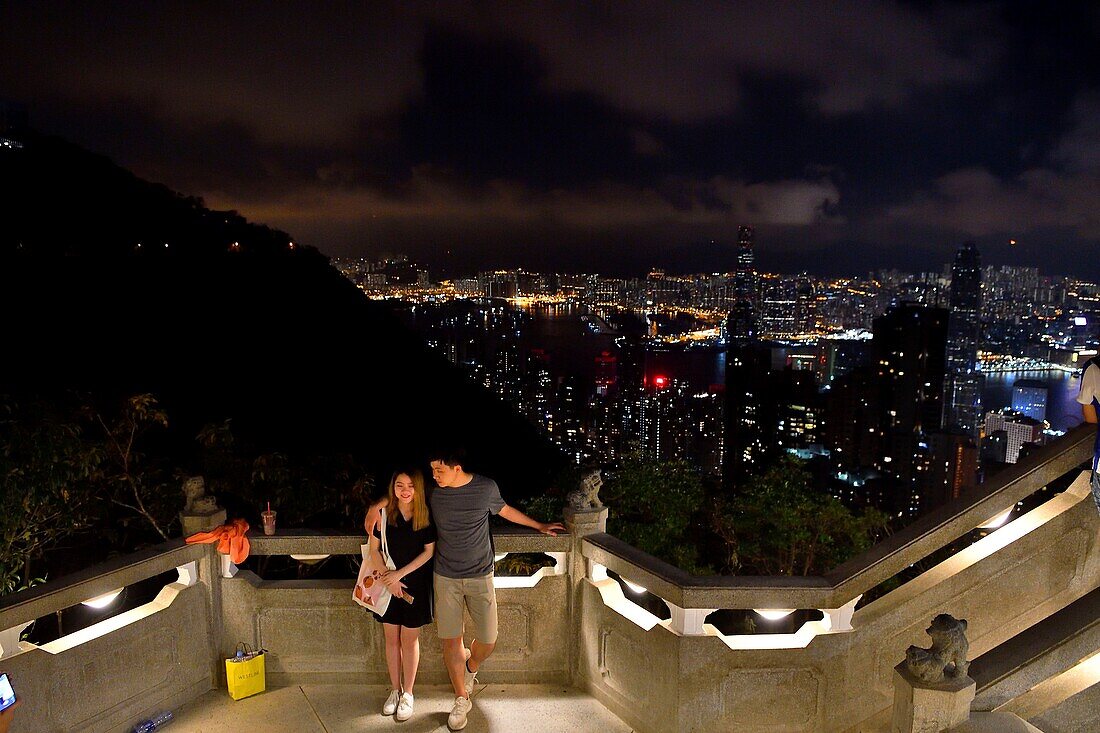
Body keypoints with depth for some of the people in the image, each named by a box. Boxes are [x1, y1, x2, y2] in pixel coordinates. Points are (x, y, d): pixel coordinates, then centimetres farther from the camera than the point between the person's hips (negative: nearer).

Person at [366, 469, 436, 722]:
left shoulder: (426, 515, -9)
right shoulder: (384, 513, -6)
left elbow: (428, 551, -7)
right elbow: (374, 549, -2)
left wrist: (401, 573, -13)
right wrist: (387, 577, -11)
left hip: (416, 584, -1)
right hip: (388, 584, 2)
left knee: (409, 639, 8)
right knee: (391, 638, 12)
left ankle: (408, 694, 23)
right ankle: (395, 690, 29)